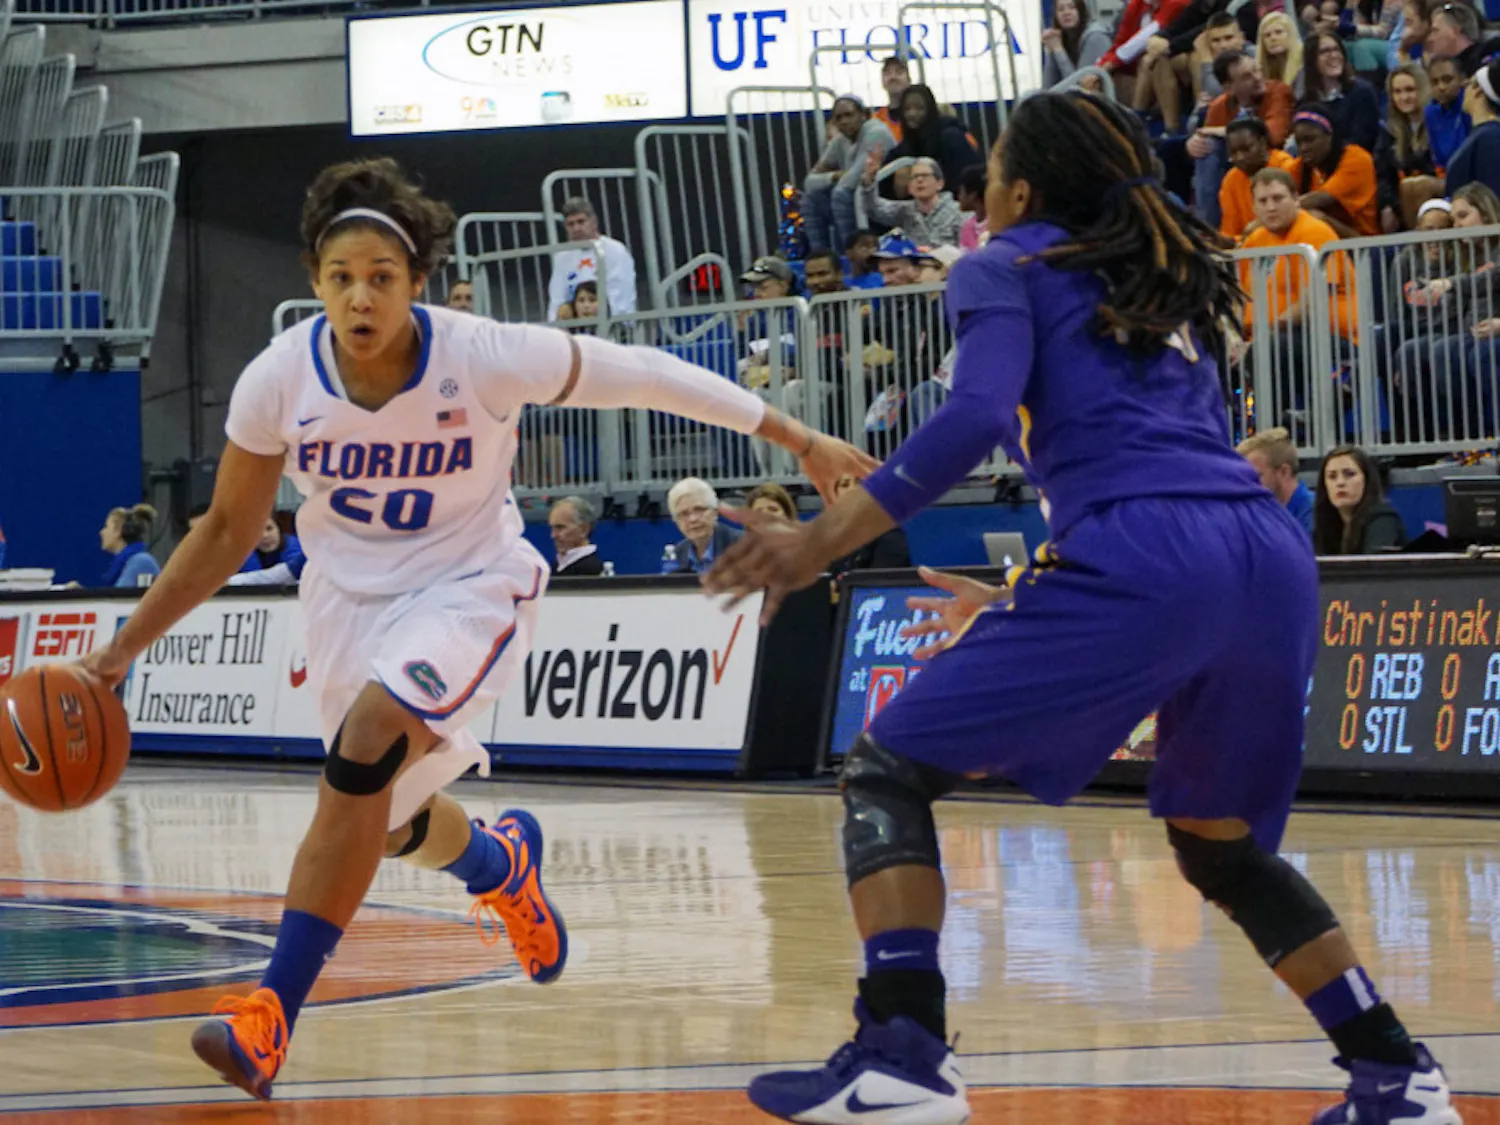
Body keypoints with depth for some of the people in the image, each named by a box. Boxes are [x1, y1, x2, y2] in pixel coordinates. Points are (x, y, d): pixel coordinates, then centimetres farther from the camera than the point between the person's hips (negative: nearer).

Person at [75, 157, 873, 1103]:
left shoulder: (485, 357, -24)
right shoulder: (279, 381, -16)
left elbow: (639, 375, -12)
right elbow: (229, 530, -1)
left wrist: (795, 438, -7)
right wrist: (126, 647, -3)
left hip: (468, 586, -4)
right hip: (349, 593, 4)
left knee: (369, 745, -29)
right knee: (392, 819, 14)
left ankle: (273, 1016, -28)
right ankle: (501, 864, 54)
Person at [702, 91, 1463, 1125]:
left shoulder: (1009, 265, 12)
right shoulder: (1167, 283, 32)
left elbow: (977, 418, -7)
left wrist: (820, 543, -7)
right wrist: (1020, 598, 43)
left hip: (1141, 563, -7)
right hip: (1275, 559, 7)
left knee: (887, 770, 4)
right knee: (1220, 843, 27)